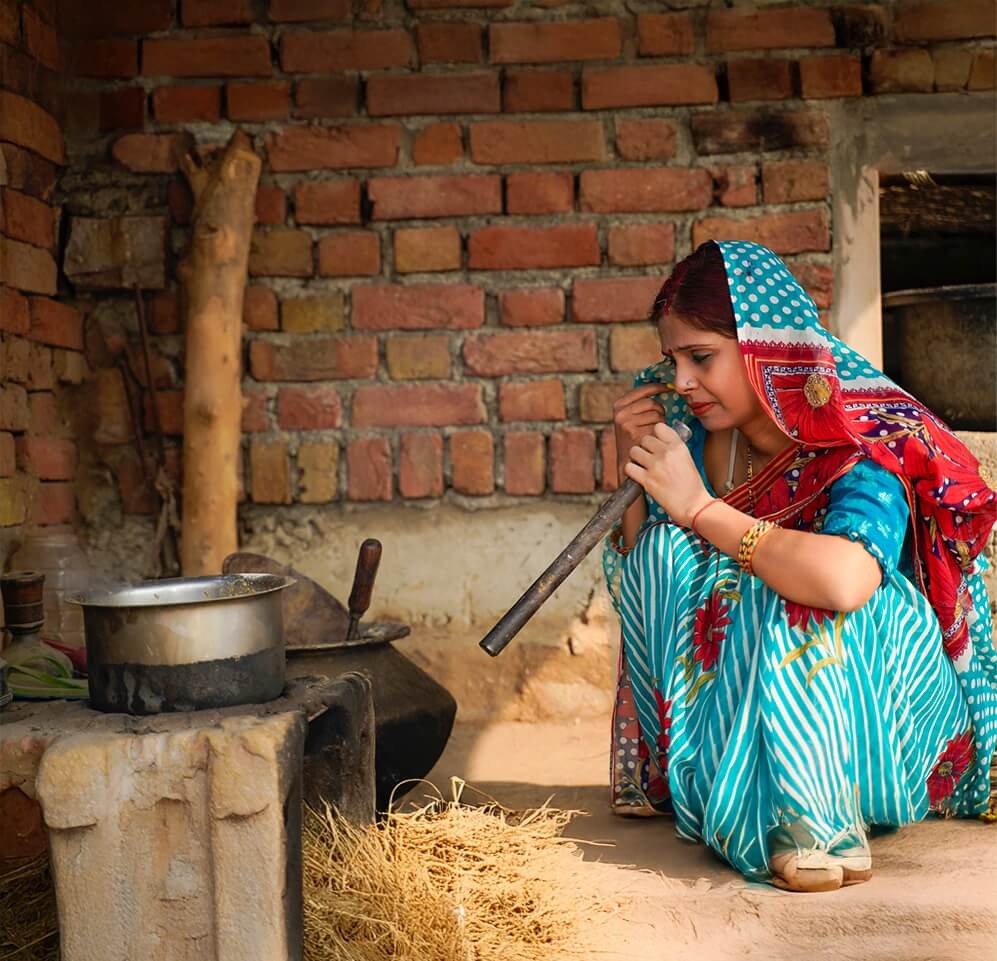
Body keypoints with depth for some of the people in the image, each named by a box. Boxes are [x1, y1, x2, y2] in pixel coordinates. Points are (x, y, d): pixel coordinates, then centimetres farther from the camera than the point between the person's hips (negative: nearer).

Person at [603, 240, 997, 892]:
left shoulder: (870, 446, -21)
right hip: (743, 705, 6)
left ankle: (824, 821, -22)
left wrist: (700, 507, -31)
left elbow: (844, 580, -42)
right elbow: (641, 582, 2)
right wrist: (633, 470, -11)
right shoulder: (703, 439, -4)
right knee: (664, 552, -14)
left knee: (802, 600, -33)